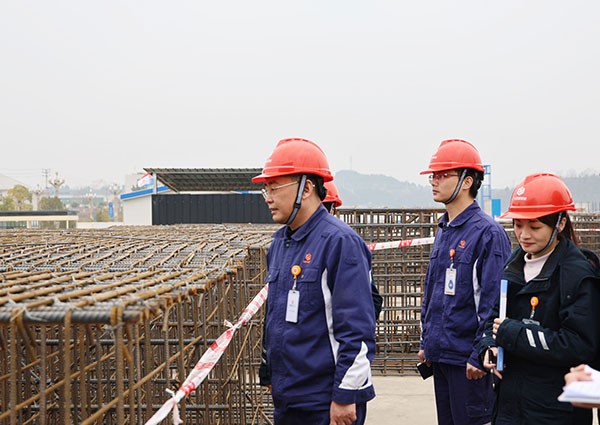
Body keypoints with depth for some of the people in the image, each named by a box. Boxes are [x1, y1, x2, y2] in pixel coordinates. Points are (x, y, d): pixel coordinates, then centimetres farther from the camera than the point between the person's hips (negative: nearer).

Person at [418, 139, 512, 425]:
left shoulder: (487, 233, -14)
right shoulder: (443, 231, 13)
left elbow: (492, 302, -18)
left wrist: (479, 356, -19)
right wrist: (426, 342, 18)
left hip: (468, 359, -8)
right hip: (440, 355, 8)